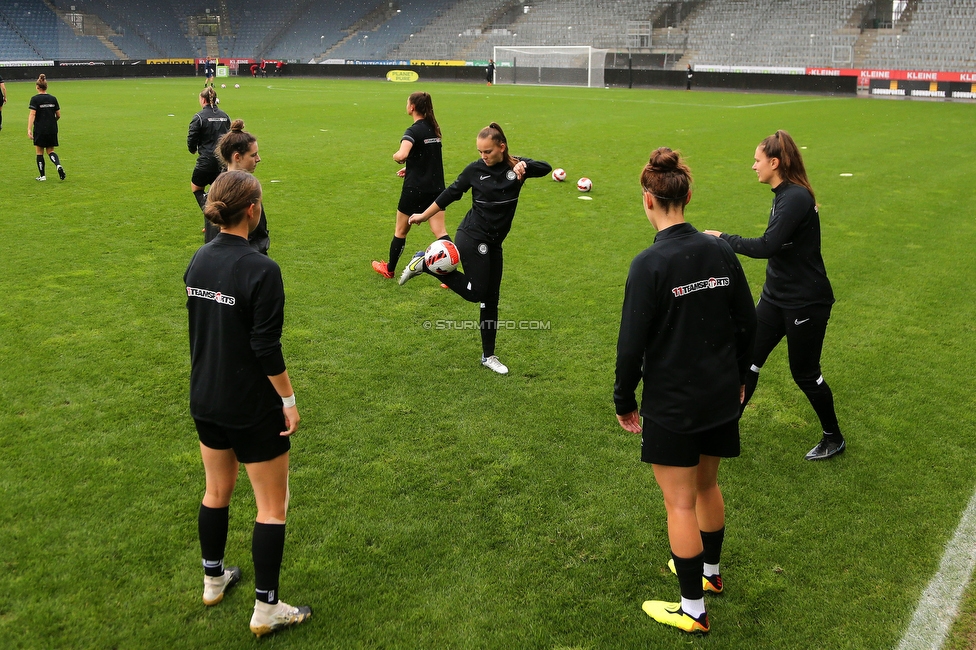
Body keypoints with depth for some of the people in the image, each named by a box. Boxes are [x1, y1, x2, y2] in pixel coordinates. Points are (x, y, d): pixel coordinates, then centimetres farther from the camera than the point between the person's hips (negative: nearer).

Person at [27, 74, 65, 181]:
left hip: (40, 130, -4)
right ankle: (58, 165, -16)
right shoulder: (53, 98, 3)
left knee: (39, 152, 9)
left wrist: (29, 129, -19)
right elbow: (58, 115, 7)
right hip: (52, 129, 4)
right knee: (50, 151, 13)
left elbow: (32, 114, -17)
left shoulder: (35, 99, -9)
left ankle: (42, 176, 11)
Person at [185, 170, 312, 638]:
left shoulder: (199, 260, 0)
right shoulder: (260, 270, -23)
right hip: (251, 407, -7)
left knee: (217, 490, 24)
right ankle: (266, 609, 15)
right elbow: (266, 347, -22)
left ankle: (213, 580, 40)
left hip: (205, 401, 7)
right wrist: (288, 400, -12)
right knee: (272, 506, 7)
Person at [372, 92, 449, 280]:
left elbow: (402, 154, -34)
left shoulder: (414, 131, -15)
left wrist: (396, 157, -12)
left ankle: (389, 269, 30)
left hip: (415, 189, -6)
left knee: (401, 231, 13)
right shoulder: (434, 128, 8)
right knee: (440, 232, 1)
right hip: (436, 188, 6)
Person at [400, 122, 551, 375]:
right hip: (472, 237, -4)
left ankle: (488, 356, 19)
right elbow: (450, 194, 4)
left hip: (494, 243, 4)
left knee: (490, 299, 9)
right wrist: (423, 215, 10)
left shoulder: (516, 167, -1)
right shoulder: (475, 169, -6)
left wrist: (524, 166, -33)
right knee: (475, 292, -11)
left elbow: (546, 168, -15)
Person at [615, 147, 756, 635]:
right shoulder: (720, 252, -3)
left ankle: (693, 610, 21)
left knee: (680, 504, 8)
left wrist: (624, 401, -3)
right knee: (707, 486, 25)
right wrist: (736, 376, 20)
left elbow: (632, 344, -17)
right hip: (720, 398, 6)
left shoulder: (649, 265, -20)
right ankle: (710, 572, 46)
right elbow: (747, 323, 6)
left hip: (672, 407, -6)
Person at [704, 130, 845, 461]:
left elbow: (767, 246, -30)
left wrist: (723, 238, -20)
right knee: (749, 360, 7)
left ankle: (834, 438, 26)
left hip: (806, 303, -9)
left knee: (805, 373, 5)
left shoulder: (796, 198, -22)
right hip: (776, 297, 9)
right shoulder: (784, 195, 8)